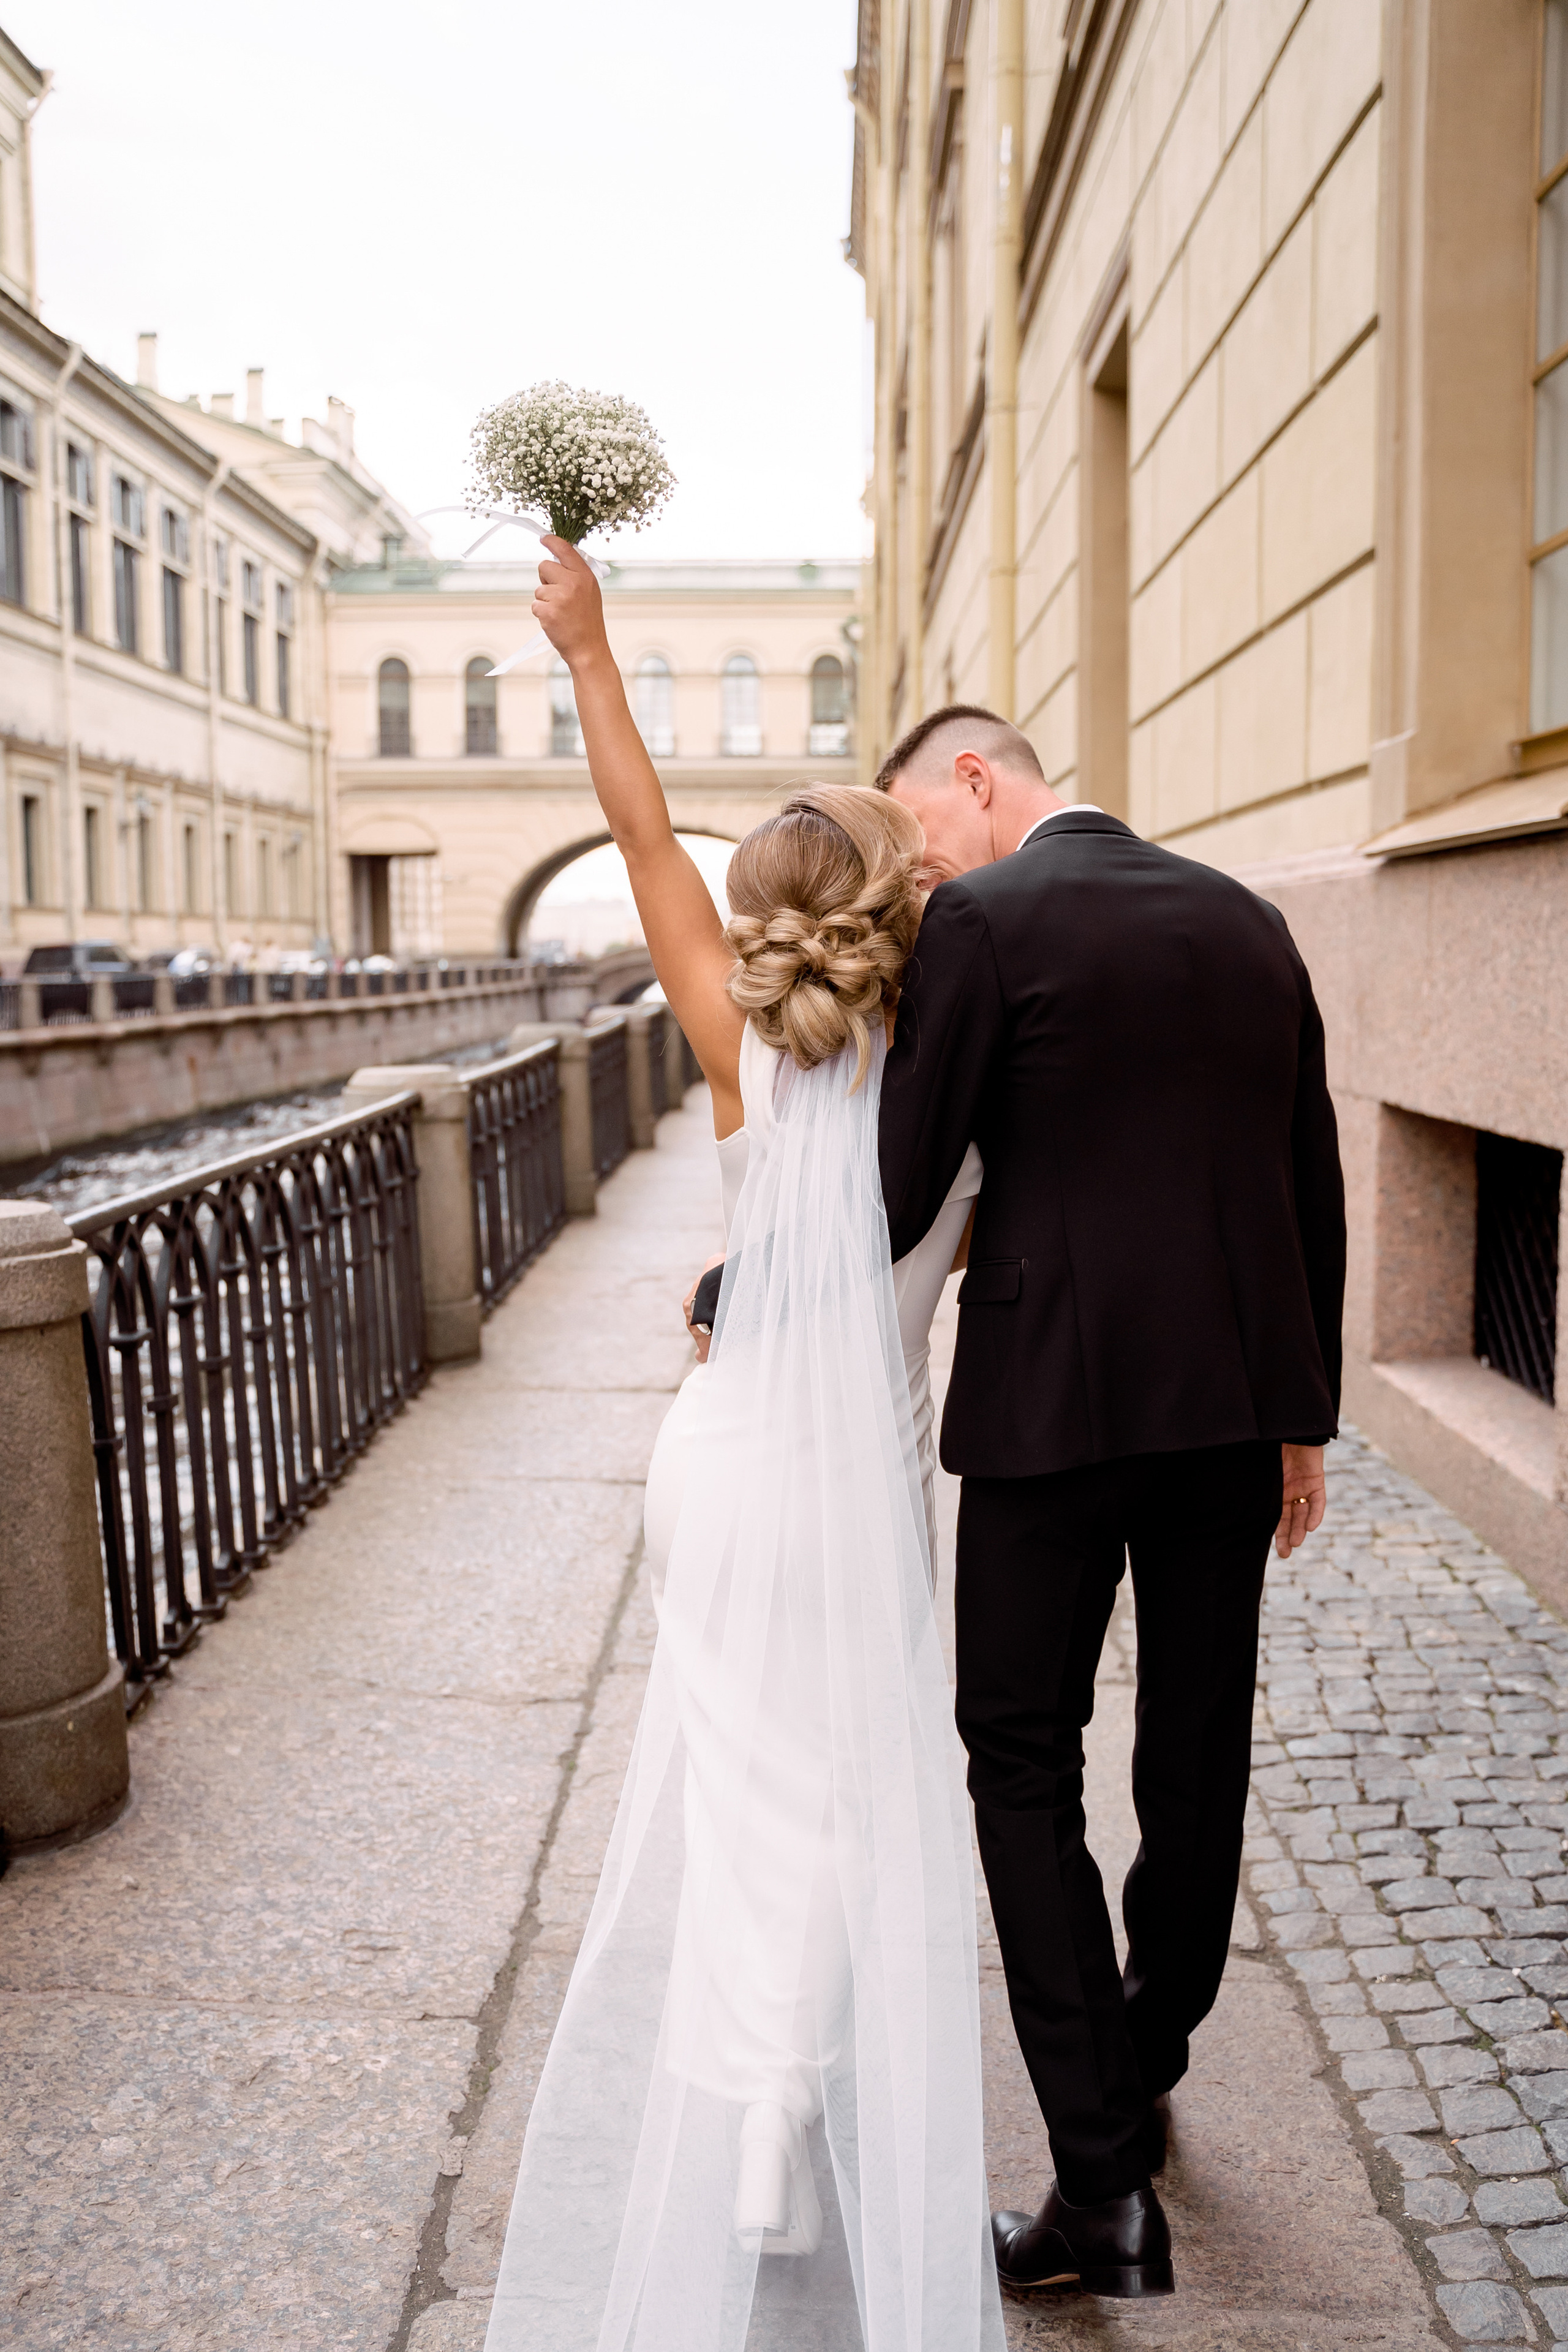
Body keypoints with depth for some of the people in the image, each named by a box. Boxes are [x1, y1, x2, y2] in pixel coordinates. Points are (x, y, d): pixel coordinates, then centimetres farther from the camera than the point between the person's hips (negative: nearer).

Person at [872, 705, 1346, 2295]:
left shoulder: (982, 924, -8)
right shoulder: (1247, 919, 11)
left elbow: (899, 1186, -11)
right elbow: (1313, 1190, 12)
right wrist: (1299, 1414, 18)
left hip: (1057, 1398, -6)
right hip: (1237, 1393, 6)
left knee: (1024, 1764, 6)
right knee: (1198, 1754, 18)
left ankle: (1104, 2178, 7)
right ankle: (1147, 2068, 39)